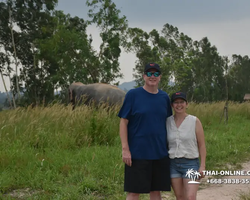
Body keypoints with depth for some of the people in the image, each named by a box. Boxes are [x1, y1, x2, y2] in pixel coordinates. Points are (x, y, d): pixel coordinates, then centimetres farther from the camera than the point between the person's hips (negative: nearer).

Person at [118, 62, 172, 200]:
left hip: (160, 153, 4)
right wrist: (125, 149, -12)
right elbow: (123, 122, -5)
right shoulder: (133, 95, -4)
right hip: (137, 153, -4)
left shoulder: (164, 97, 8)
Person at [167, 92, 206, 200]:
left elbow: (202, 145, -1)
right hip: (173, 163, 3)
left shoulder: (195, 121, -2)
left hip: (190, 163, -3)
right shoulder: (167, 122, 5)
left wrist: (202, 166, -7)